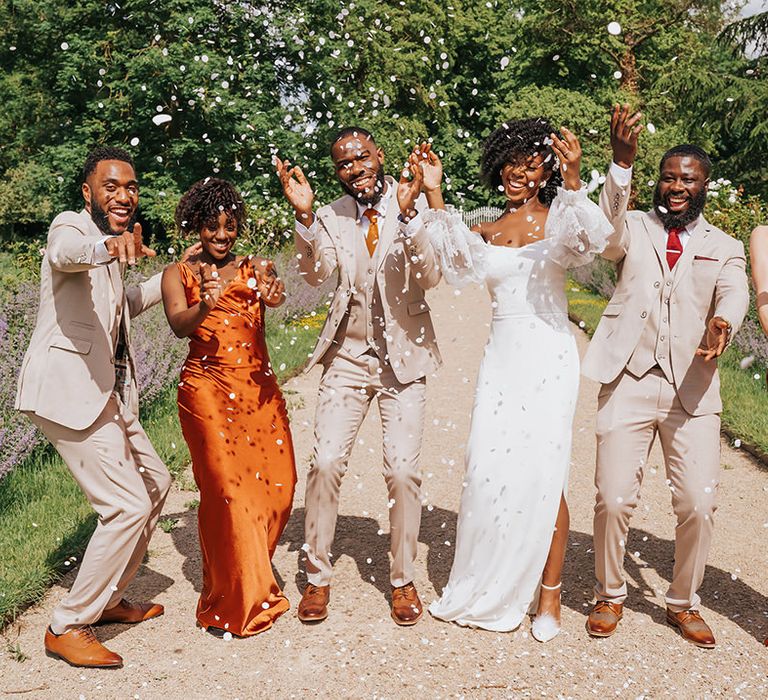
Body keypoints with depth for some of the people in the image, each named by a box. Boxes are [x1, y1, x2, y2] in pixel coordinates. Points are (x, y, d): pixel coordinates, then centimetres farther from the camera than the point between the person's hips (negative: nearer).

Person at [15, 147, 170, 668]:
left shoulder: (109, 251, 18)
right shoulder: (71, 226, -9)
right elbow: (68, 253, -36)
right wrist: (107, 245, -58)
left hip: (107, 393, 10)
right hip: (69, 390, -10)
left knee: (156, 484, 19)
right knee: (129, 505, -14)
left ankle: (107, 599, 30)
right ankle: (67, 628, 0)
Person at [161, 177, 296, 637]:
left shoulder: (254, 268, 11)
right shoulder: (179, 274, 6)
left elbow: (276, 294, -13)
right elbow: (179, 326, -13)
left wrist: (274, 293, -38)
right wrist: (204, 307, -36)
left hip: (259, 388, 3)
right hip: (207, 389, -3)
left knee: (278, 485, 1)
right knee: (226, 487, -12)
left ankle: (253, 573, 29)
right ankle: (236, 602, 4)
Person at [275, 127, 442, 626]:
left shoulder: (416, 207, -3)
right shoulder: (331, 218, 4)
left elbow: (431, 277, -16)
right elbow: (317, 273, -13)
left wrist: (408, 215, -30)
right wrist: (304, 214, -26)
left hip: (403, 357, -2)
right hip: (348, 356, 2)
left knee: (403, 469, -2)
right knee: (326, 462, -3)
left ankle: (404, 579, 17)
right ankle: (318, 576, 14)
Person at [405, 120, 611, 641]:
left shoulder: (558, 221, 3)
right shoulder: (486, 232, 12)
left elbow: (588, 242, -21)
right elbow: (459, 261, -10)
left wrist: (573, 180, -34)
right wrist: (434, 194, -17)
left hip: (549, 358, -3)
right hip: (502, 358, 3)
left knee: (543, 474, -4)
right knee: (490, 471, 1)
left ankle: (548, 594, 12)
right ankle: (490, 590, 18)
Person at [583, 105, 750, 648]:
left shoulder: (724, 247, 14)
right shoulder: (634, 228, 11)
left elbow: (735, 293, -6)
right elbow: (606, 233, -13)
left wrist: (723, 323, -31)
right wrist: (622, 163, -30)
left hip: (691, 390, 2)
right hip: (628, 383, -1)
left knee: (700, 505, -2)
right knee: (614, 500, -3)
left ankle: (684, 603, 23)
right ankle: (610, 596, 22)